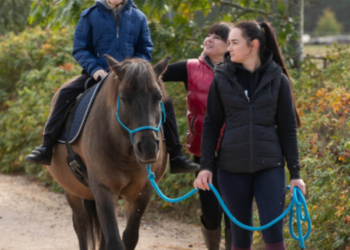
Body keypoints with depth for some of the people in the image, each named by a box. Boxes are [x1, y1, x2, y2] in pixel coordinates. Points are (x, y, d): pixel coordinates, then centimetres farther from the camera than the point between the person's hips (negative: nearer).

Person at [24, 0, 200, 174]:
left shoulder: (138, 18, 8)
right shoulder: (90, 16, 3)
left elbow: (145, 51, 10)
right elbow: (79, 49, 3)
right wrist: (94, 68, -16)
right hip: (98, 74, -1)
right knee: (66, 95, -24)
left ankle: (175, 156, -5)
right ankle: (46, 149, -17)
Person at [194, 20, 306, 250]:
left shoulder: (277, 80, 0)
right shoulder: (222, 79, 2)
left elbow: (288, 128, 3)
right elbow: (211, 125, 5)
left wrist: (295, 173, 0)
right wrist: (206, 166, -4)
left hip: (269, 166, -1)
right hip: (232, 168, 1)